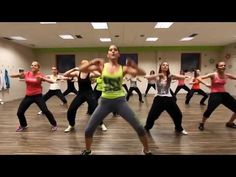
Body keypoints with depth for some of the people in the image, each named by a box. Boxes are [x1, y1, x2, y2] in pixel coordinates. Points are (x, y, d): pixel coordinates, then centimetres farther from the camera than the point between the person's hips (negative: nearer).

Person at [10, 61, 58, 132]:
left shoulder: (40, 75, -6)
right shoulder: (26, 74, 2)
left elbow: (51, 81, -14)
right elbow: (12, 75, 5)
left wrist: (42, 78, -26)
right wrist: (19, 75, -15)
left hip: (38, 96, -4)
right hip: (28, 96, 4)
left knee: (45, 111, -13)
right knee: (19, 112, 7)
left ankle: (54, 124, 7)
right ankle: (23, 125, 36)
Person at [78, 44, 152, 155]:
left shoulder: (123, 68, -2)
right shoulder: (102, 66, -1)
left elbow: (143, 73, -9)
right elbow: (81, 69, -5)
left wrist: (134, 66, -26)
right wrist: (92, 62, -21)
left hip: (120, 101, -1)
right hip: (105, 102, 1)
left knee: (139, 127, -3)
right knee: (88, 129, 5)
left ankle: (147, 151, 24)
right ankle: (88, 151, 35)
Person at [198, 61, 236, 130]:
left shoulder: (227, 75, 5)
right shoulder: (213, 75, -10)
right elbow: (199, 78, -15)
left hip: (224, 94, 6)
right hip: (215, 94, -6)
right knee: (209, 110, -24)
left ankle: (229, 123, 32)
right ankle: (202, 124, 3)